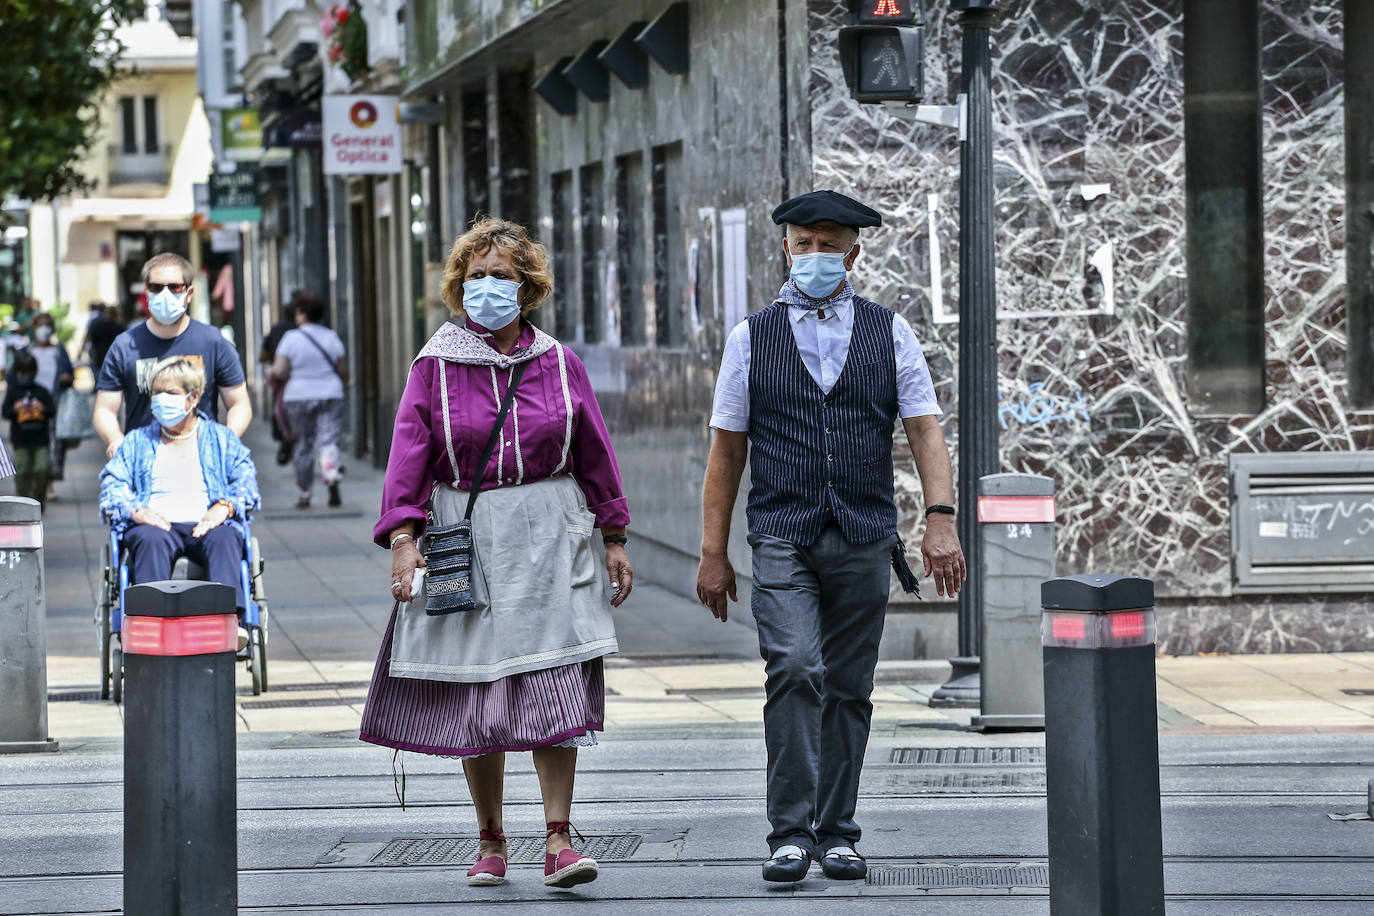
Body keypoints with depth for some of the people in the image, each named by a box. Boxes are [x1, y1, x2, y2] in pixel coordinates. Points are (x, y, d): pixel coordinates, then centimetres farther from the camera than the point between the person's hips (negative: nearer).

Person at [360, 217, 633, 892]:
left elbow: (594, 456, 10)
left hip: (549, 543, 0)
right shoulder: (435, 368, 2)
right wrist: (403, 539, -15)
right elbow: (409, 457, -4)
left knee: (556, 691, -9)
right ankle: (491, 842, 15)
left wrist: (614, 540, 9)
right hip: (467, 544, 0)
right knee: (475, 698, 3)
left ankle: (558, 841, -8)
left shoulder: (558, 364, 6)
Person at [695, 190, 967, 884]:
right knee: (795, 670, -18)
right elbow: (727, 449, 7)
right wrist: (713, 552, 3)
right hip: (782, 539, -2)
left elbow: (925, 431, 3)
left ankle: (835, 833, 14)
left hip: (865, 540, 2)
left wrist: (941, 520, -11)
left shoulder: (890, 334, 8)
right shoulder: (752, 338, 6)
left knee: (848, 690, 5)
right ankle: (790, 833, -16)